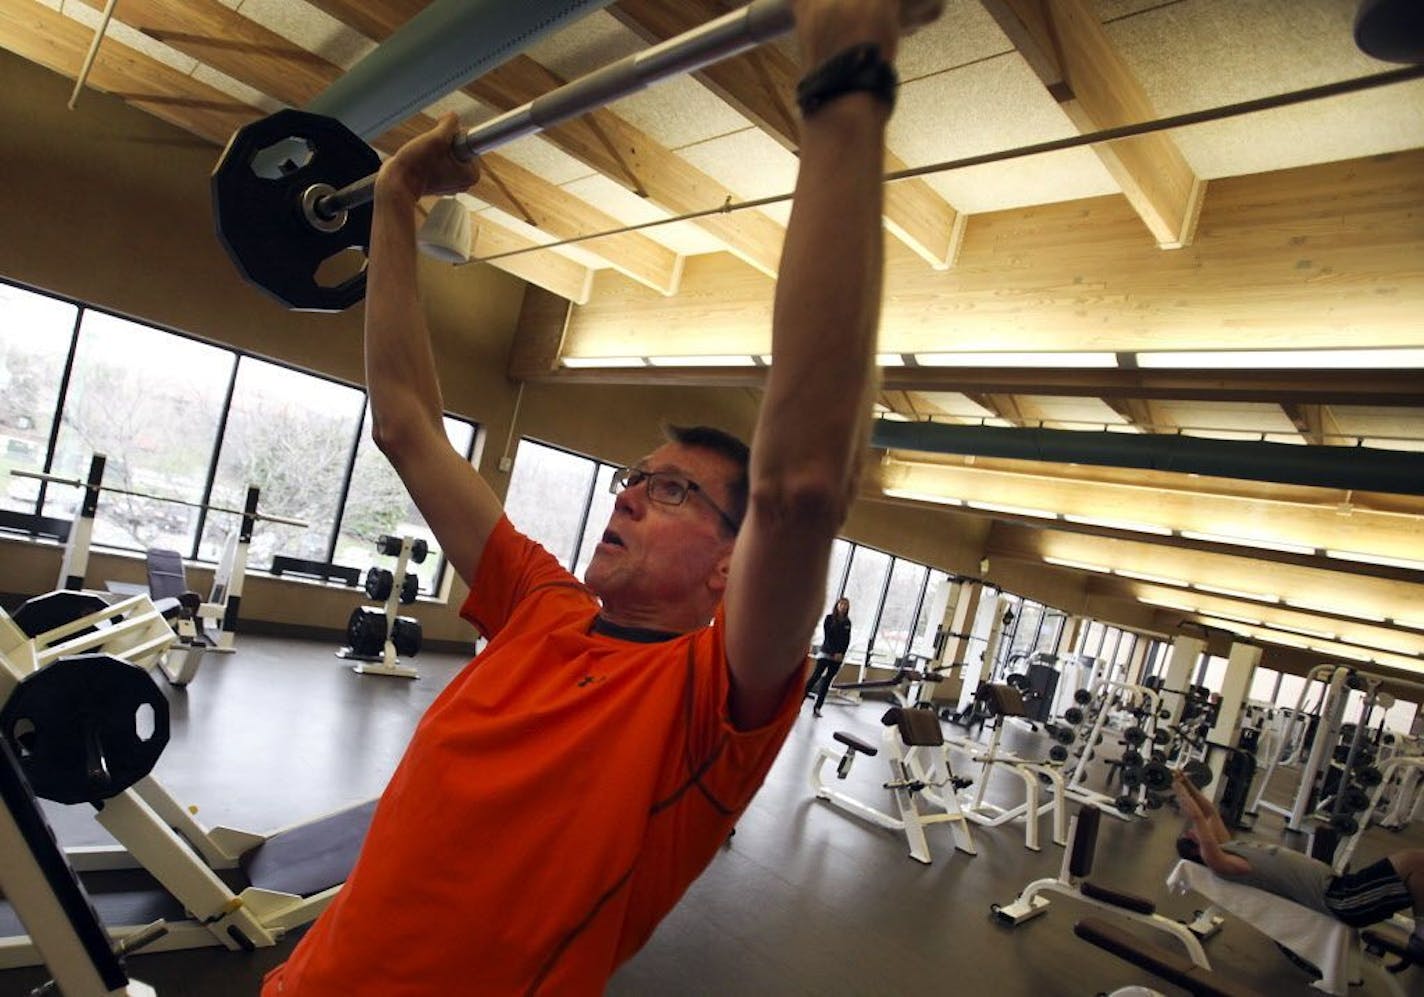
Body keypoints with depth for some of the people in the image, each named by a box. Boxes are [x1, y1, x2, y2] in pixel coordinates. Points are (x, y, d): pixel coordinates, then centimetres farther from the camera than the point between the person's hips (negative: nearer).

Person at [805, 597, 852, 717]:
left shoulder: (847, 622, 8)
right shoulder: (829, 618, -1)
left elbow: (847, 640, 6)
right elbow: (827, 636, -7)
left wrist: (841, 654, -8)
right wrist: (833, 653, -13)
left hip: (839, 656, 3)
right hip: (826, 652, -3)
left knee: (827, 681, 4)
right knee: (815, 676, -11)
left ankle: (817, 707, 5)